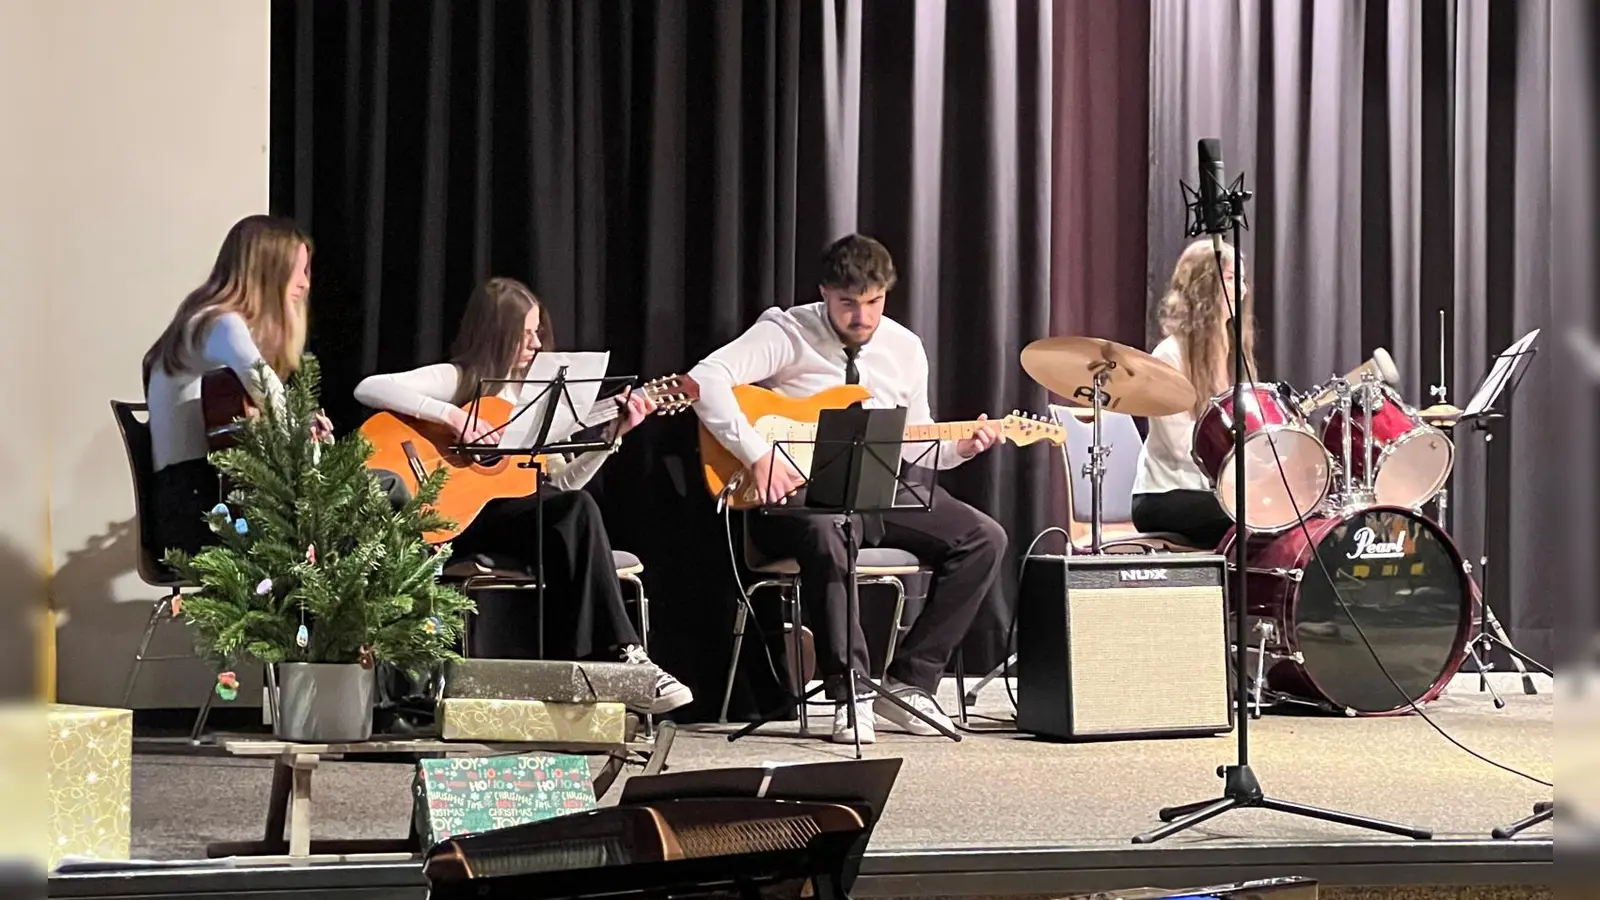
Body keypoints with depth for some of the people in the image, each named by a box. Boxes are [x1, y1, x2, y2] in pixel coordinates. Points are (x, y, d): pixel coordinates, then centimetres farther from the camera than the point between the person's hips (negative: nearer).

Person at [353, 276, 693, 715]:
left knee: (577, 509, -26)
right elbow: (369, 389, -19)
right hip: (451, 517, -6)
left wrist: (613, 434, -2)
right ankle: (620, 653, -26)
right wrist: (452, 416, -25)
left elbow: (562, 481, 10)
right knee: (575, 513, -27)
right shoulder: (456, 380, -2)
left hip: (512, 515, 6)